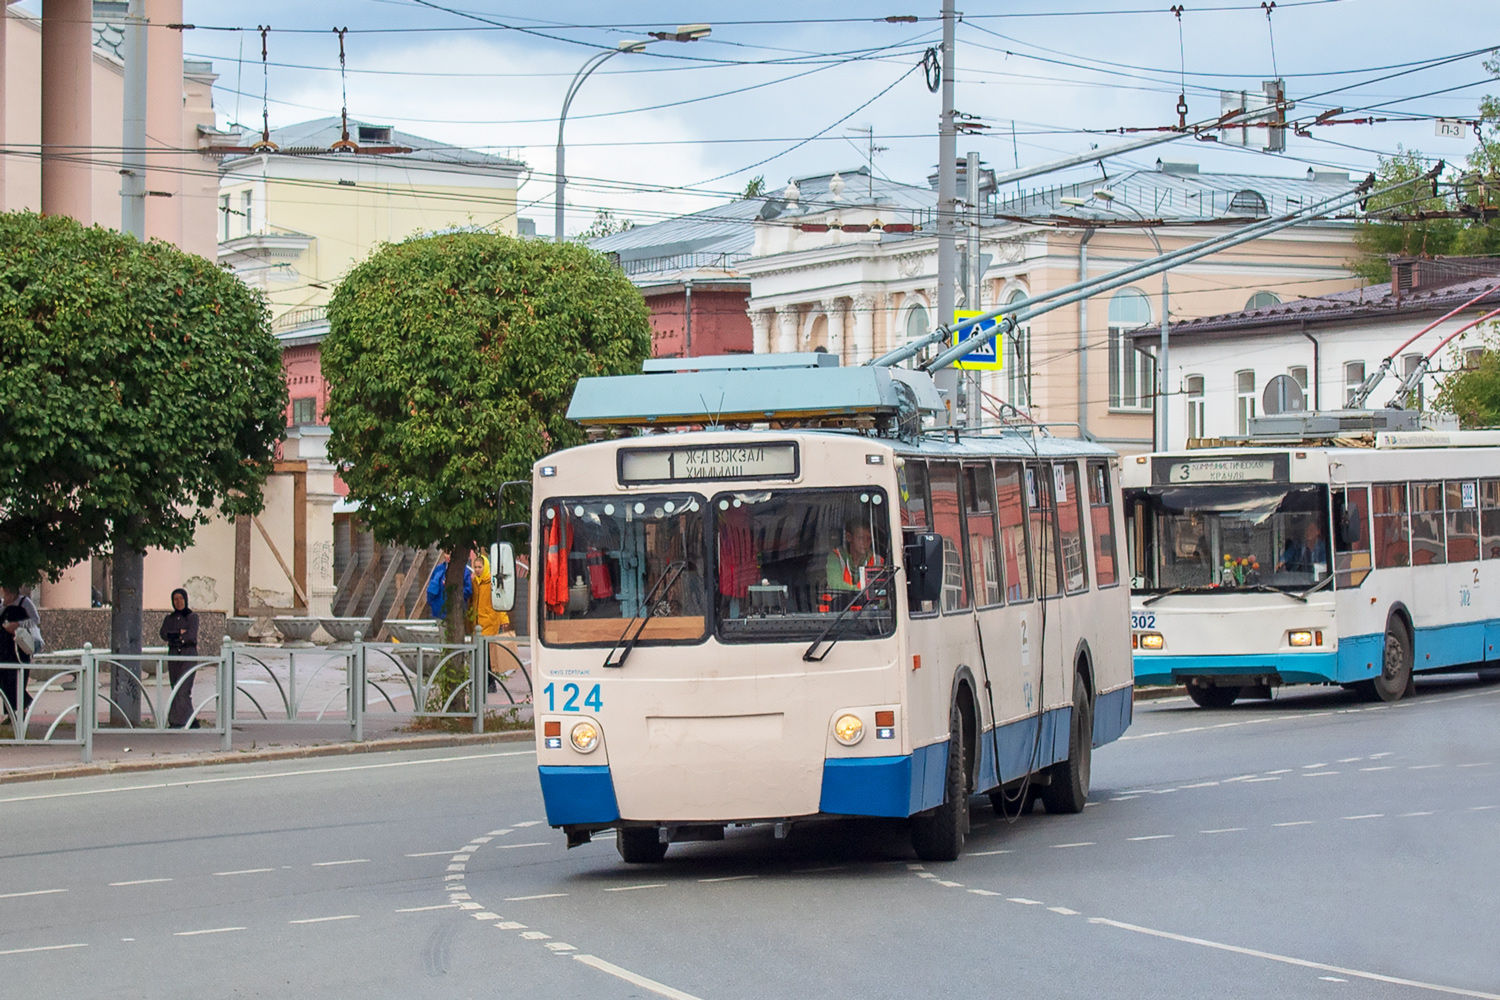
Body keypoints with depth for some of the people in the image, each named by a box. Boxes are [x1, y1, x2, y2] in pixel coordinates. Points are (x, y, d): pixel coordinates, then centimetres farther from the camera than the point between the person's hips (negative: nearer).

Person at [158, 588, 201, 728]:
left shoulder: (192, 616, 2)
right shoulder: (169, 618, 13)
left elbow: (191, 635, -12)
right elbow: (164, 635, -3)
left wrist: (173, 636, -5)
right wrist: (180, 633, -11)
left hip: (189, 655, -5)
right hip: (173, 654, 5)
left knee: (183, 688, -16)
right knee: (177, 689, 6)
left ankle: (178, 721, -21)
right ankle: (191, 721, 13)